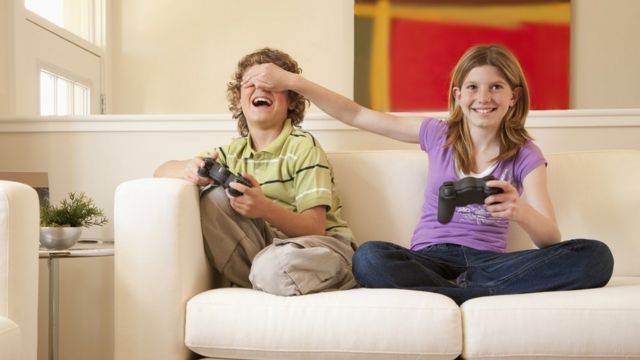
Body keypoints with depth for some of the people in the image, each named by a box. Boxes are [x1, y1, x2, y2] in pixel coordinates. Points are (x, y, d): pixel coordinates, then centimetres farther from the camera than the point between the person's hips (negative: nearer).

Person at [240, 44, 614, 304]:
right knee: (369, 257, -35)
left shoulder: (526, 155, 4)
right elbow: (357, 115, 9)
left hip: (488, 260, 1)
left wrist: (521, 211, -30)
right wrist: (291, 80, 1)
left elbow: (551, 239, -6)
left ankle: (453, 292, -27)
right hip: (432, 257, 0)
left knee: (595, 256, -26)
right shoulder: (438, 134, 8)